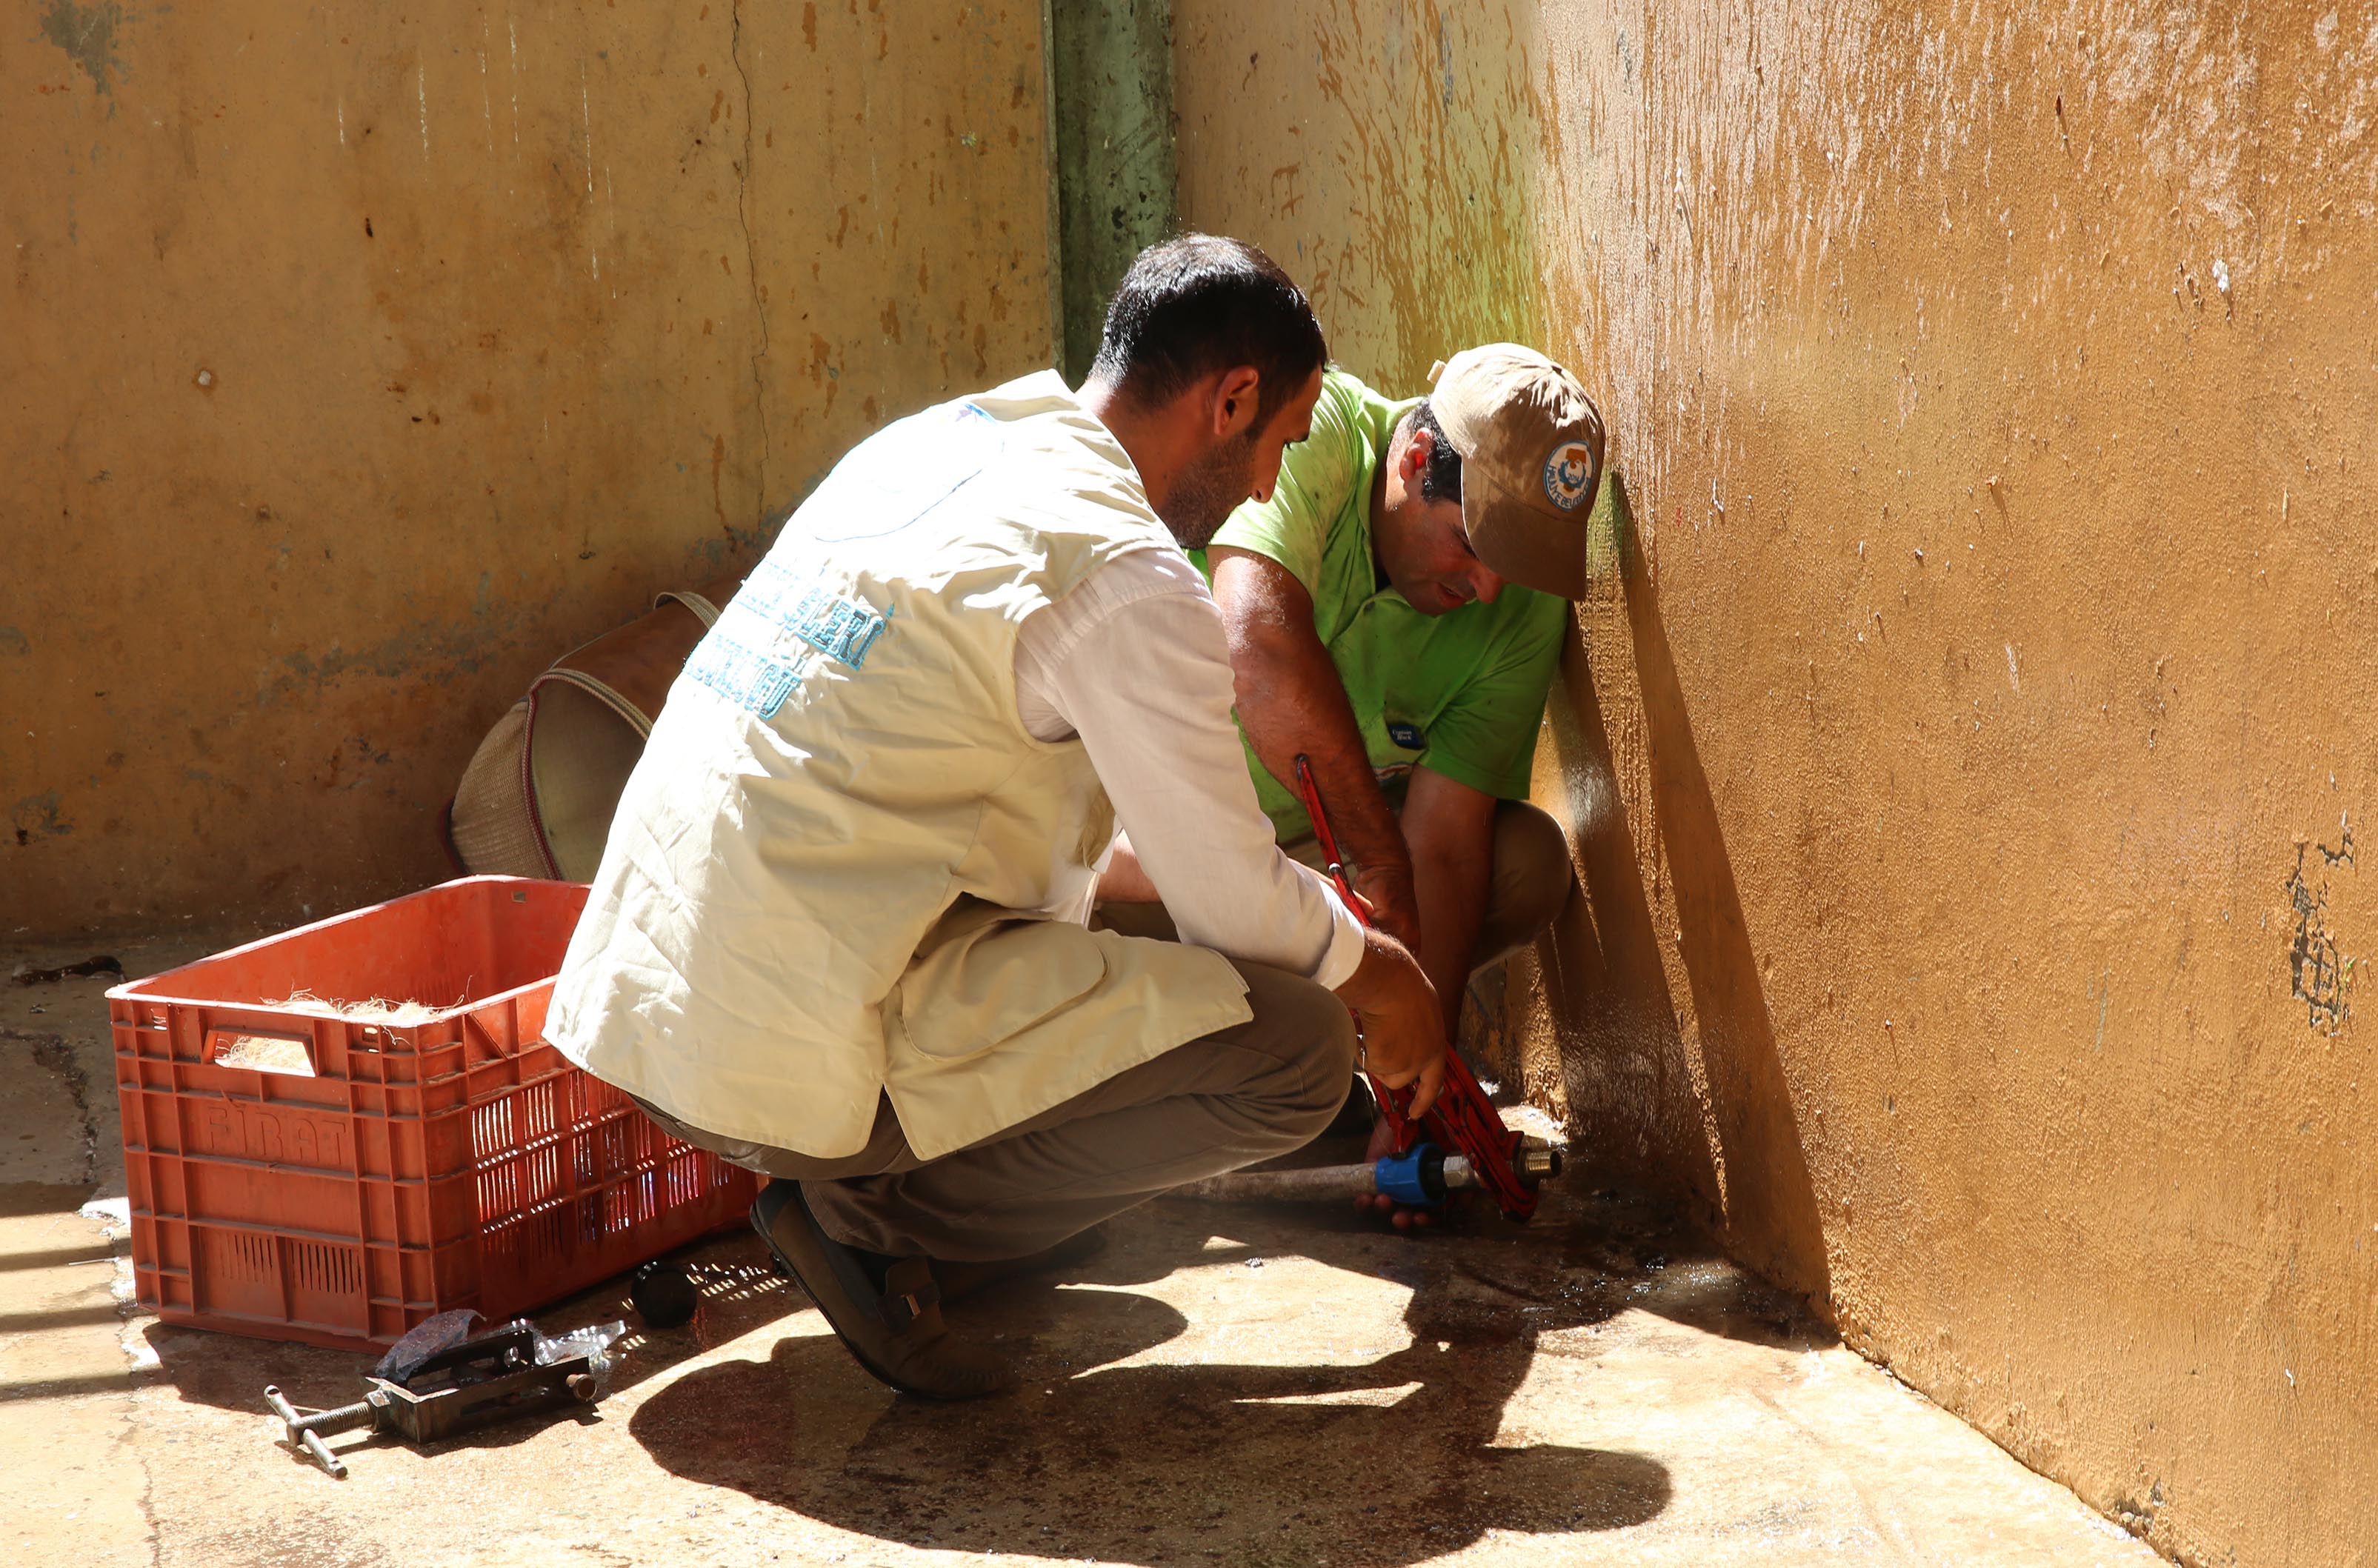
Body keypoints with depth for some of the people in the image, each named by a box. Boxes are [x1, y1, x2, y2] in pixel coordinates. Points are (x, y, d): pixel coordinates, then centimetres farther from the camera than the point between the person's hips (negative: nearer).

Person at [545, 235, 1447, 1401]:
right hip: (803, 1053, -9)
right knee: (1295, 1047, -8)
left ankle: (856, 1190, 14)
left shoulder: (933, 443, 15)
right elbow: (1235, 905, -5)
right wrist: (1376, 975, 18)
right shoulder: (1130, 581, -14)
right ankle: (877, 1217, -3)